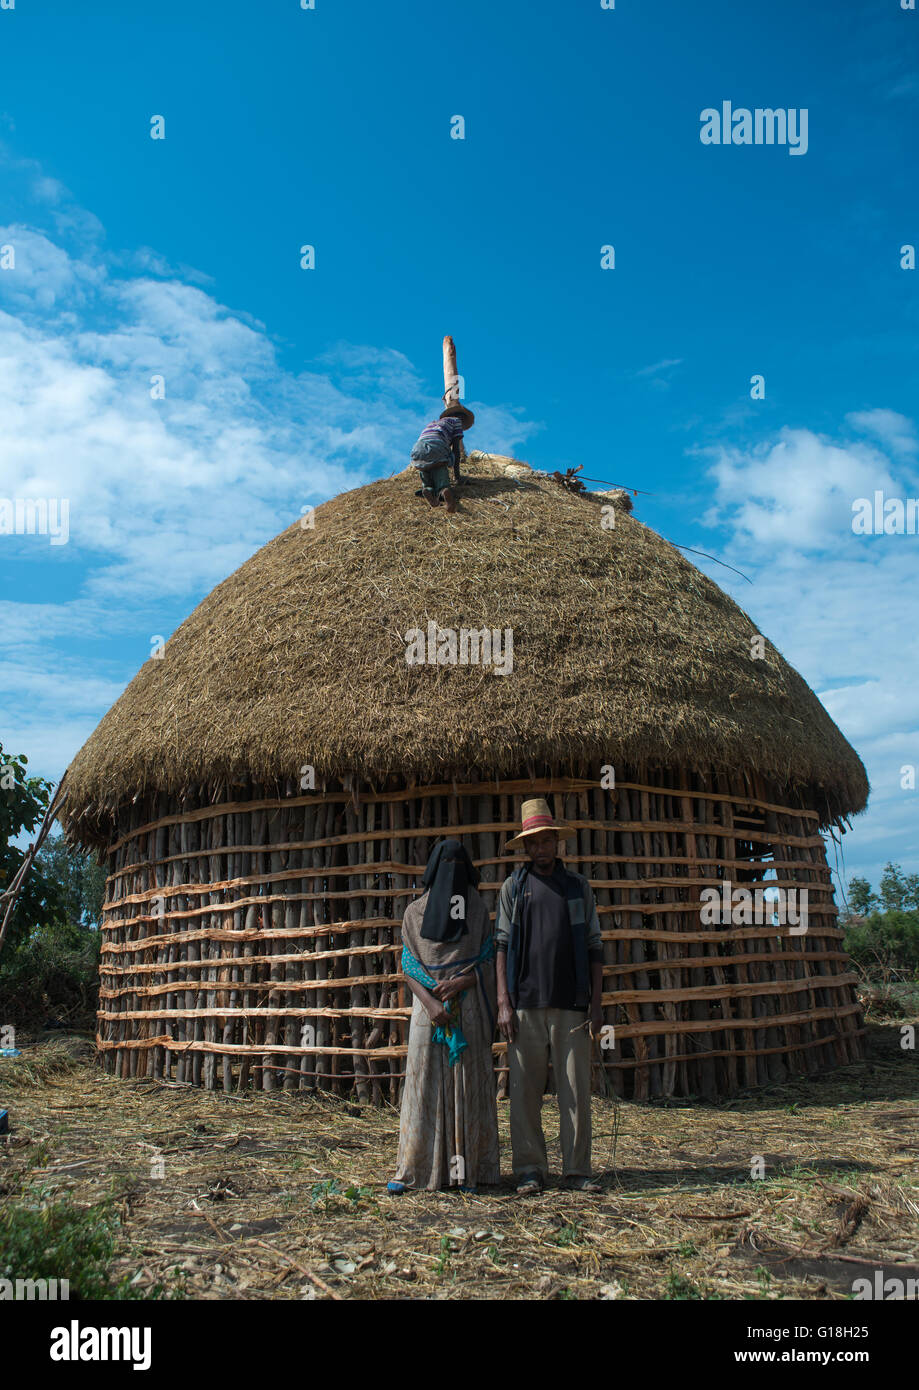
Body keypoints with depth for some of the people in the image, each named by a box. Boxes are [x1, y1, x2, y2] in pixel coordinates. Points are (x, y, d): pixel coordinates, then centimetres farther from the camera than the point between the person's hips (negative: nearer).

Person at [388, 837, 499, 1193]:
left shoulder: (478, 911, 6)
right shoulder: (415, 913, 5)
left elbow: (489, 962, 3)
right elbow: (409, 968, 0)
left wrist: (461, 982, -15)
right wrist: (431, 1004, -15)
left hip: (468, 1011, 0)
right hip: (428, 1008, 0)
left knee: (467, 1085, 0)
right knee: (423, 1084, -2)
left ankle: (466, 1169, 6)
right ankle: (412, 1169, 5)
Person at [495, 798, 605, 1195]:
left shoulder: (578, 886, 11)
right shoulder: (513, 887, 8)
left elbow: (594, 948, 10)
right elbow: (501, 946, 5)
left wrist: (597, 1004, 3)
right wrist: (504, 1003, -4)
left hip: (571, 1005, 1)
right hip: (526, 1005, 0)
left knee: (576, 1090, 2)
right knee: (525, 1090, 2)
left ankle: (577, 1170, 12)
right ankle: (530, 1169, 12)